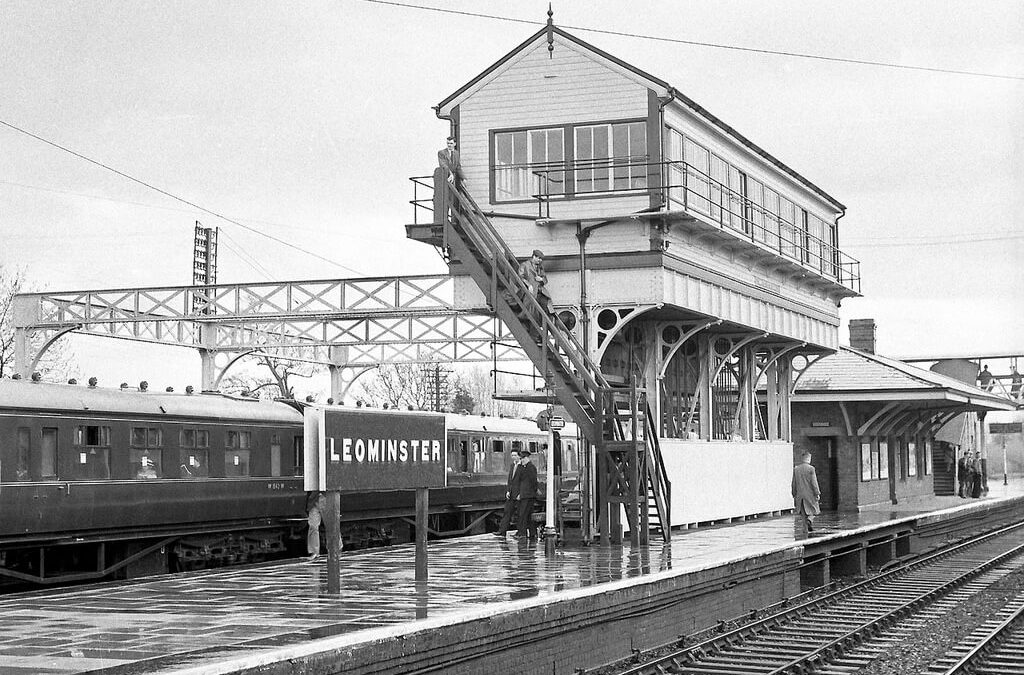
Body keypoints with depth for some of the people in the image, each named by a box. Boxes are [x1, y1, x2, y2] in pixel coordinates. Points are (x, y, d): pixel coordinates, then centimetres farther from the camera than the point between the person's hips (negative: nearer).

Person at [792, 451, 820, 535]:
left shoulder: (796, 469, 3)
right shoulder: (811, 469, -9)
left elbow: (794, 483, 7)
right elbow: (814, 482, -10)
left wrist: (794, 494, 15)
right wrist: (817, 493, -5)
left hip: (800, 494, 4)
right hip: (809, 493, -3)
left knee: (803, 513, 9)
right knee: (813, 509, 11)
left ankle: (806, 529, 7)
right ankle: (809, 519, -16)